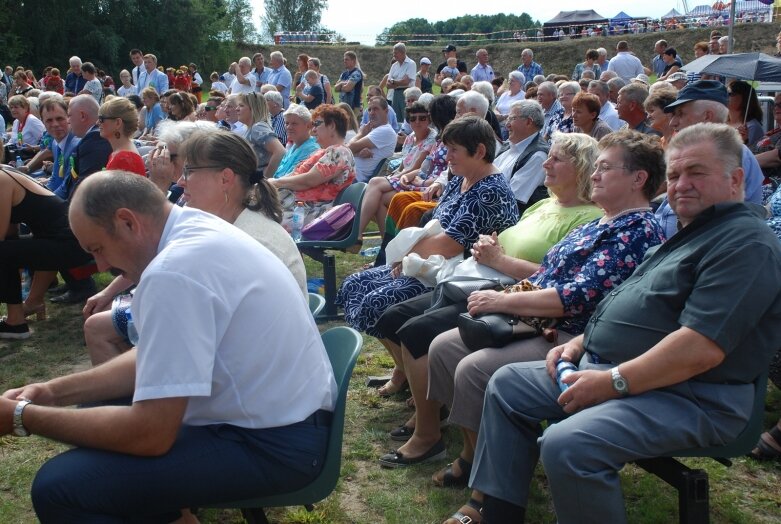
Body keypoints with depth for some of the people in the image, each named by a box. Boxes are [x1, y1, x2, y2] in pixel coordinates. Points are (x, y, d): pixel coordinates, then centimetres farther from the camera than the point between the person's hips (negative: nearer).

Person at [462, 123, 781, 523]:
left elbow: (702, 348, -25)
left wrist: (612, 383, -22)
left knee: (567, 445, -33)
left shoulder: (746, 242, -14)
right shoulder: (688, 233, 19)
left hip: (684, 395, -10)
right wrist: (580, 343, 10)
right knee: (507, 385, 10)